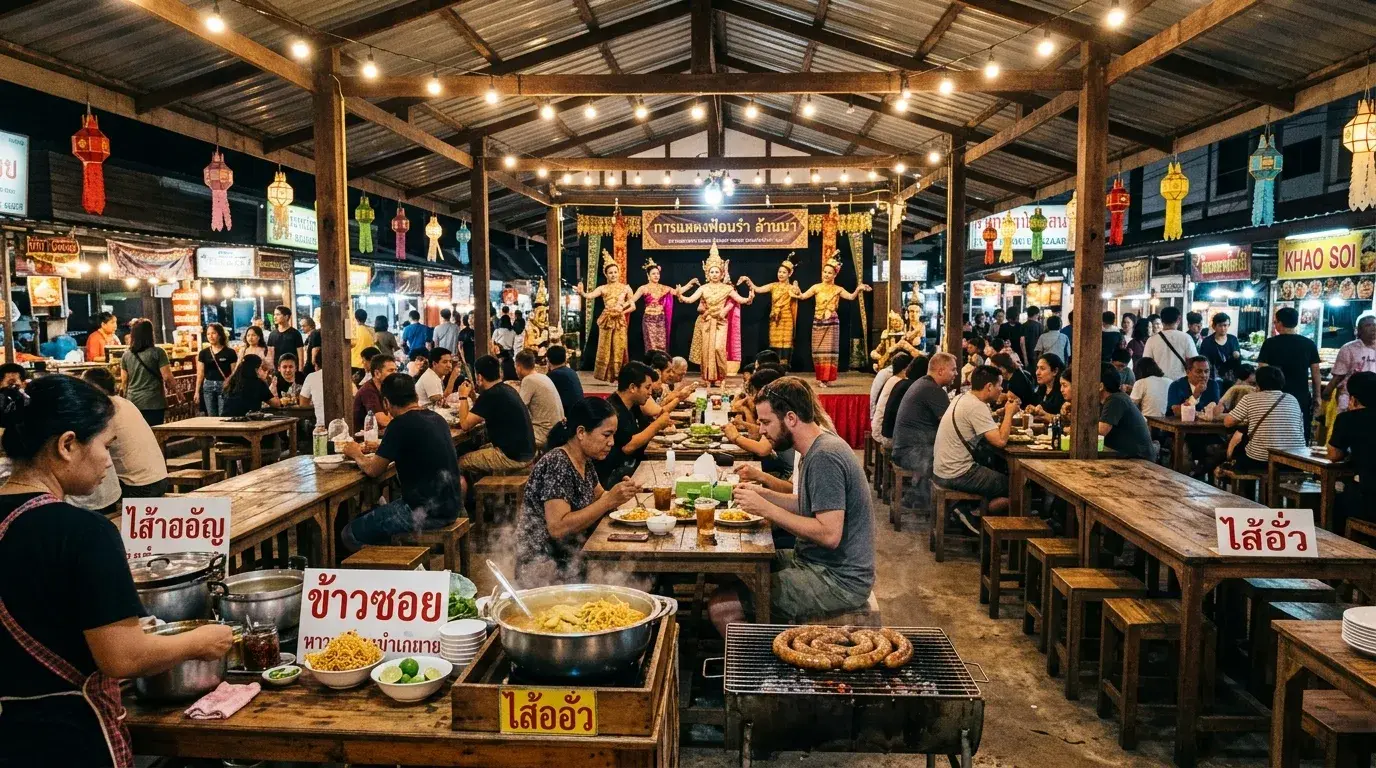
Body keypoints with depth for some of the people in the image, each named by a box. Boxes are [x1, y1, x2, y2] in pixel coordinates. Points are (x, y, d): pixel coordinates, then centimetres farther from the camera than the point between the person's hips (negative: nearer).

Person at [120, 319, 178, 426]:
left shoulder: (126, 355, 6)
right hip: (154, 402, -4)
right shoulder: (157, 352, -7)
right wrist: (174, 390, 6)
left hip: (133, 402, 4)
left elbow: (124, 381, 11)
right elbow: (167, 377, -10)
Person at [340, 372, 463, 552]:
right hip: (450, 505, 9)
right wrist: (381, 447, 30)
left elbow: (372, 470, -7)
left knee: (350, 535, 5)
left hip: (427, 511, -9)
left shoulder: (400, 424, -15)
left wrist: (356, 454, 12)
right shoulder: (436, 418, 9)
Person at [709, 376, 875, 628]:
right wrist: (764, 494, 4)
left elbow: (829, 534, -27)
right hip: (817, 563, 10)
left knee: (722, 606, -17)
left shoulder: (824, 457, -22)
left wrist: (766, 509, -21)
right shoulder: (819, 447, 9)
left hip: (839, 580, -10)